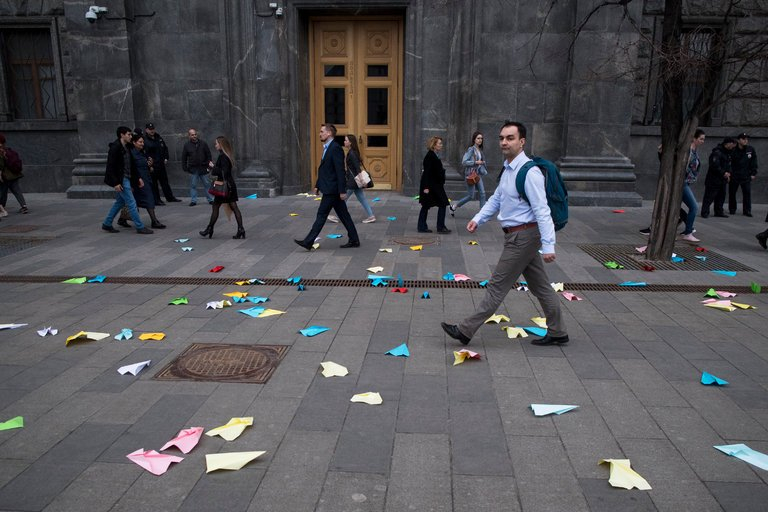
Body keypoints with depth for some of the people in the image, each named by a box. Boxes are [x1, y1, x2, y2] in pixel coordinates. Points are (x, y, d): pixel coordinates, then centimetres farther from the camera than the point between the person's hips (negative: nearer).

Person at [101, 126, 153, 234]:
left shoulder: (126, 147, 12)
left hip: (126, 179, 10)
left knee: (120, 202, 17)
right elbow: (110, 166, -18)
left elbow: (130, 166, 18)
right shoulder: (115, 147, -15)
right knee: (131, 203, -6)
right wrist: (115, 183, -22)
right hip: (121, 180, -10)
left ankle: (107, 224, 27)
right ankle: (140, 227, -1)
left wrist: (138, 178, 13)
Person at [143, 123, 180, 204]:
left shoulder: (159, 137, 10)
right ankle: (157, 200, 7)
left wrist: (165, 158, 9)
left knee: (165, 181, 15)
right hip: (152, 166, -7)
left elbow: (165, 148, 21)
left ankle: (170, 197, 24)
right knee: (154, 184, 1)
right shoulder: (145, 140, -11)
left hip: (161, 164, 7)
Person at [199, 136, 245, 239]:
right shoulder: (227, 155, 12)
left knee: (215, 207, 4)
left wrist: (213, 167, -13)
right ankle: (240, 229, 0)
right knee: (234, 207, 5)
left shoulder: (222, 157, -16)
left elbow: (224, 171, -23)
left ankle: (210, 229, 13)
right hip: (231, 185, 9)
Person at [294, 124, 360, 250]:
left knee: (322, 214, -5)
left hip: (332, 189, -10)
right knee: (343, 215, 11)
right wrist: (317, 185, 20)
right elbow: (323, 169, 21)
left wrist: (342, 191, -22)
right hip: (330, 189, 10)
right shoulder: (327, 148, 15)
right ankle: (354, 240, 17)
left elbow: (340, 171, -20)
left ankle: (308, 242, 0)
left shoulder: (335, 148, -15)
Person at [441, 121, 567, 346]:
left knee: (497, 286, -1)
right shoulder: (508, 169, 9)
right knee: (540, 286, 16)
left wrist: (548, 245, -25)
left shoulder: (529, 172, -20)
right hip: (519, 235, 10)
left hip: (522, 236, -10)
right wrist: (478, 219, 7)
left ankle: (465, 330, 7)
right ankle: (557, 333, 28)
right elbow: (496, 199, 20)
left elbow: (542, 210, -23)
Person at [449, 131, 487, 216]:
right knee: (471, 196, -2)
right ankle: (453, 207, 14)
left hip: (477, 174, 7)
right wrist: (476, 162, -23)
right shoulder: (471, 150, -13)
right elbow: (464, 162, -19)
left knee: (482, 193, -1)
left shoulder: (480, 150, 10)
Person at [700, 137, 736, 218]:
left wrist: (728, 172, 9)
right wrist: (723, 173, -19)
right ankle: (704, 213, -3)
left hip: (722, 180, 10)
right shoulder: (717, 152, -16)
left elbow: (728, 165, 25)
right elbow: (714, 166, -24)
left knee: (721, 196, 12)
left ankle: (719, 212, 20)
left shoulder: (727, 153, 16)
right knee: (709, 197, -6)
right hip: (714, 179, -10)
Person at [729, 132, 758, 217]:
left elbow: (754, 162, 7)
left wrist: (753, 173, 3)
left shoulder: (751, 150, 1)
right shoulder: (733, 150, -8)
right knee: (732, 193, 7)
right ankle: (732, 210, 21)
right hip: (734, 176, -2)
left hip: (746, 177, 2)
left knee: (747, 193, -1)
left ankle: (747, 211, 6)